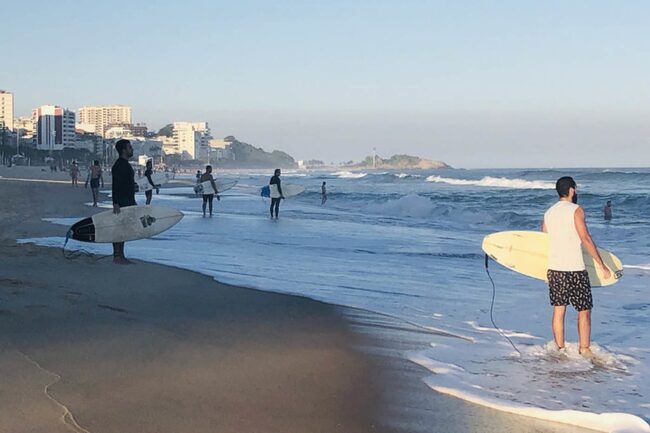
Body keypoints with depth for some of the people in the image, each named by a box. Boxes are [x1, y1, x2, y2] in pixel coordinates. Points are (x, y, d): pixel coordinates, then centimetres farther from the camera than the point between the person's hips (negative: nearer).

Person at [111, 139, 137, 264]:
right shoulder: (119, 165, -14)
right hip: (121, 203, -10)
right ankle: (117, 256, -6)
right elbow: (115, 185, -21)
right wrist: (116, 204, -27)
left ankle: (120, 256, 15)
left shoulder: (126, 164, 17)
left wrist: (133, 202, 25)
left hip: (128, 202, 10)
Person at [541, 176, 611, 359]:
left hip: (554, 269, 6)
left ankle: (560, 350, 13)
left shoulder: (549, 213, 10)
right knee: (584, 311, 4)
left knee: (558, 310, 11)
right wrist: (602, 265, -12)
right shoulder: (576, 210, -9)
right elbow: (585, 239, -15)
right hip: (574, 270, -6)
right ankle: (584, 350, 4)